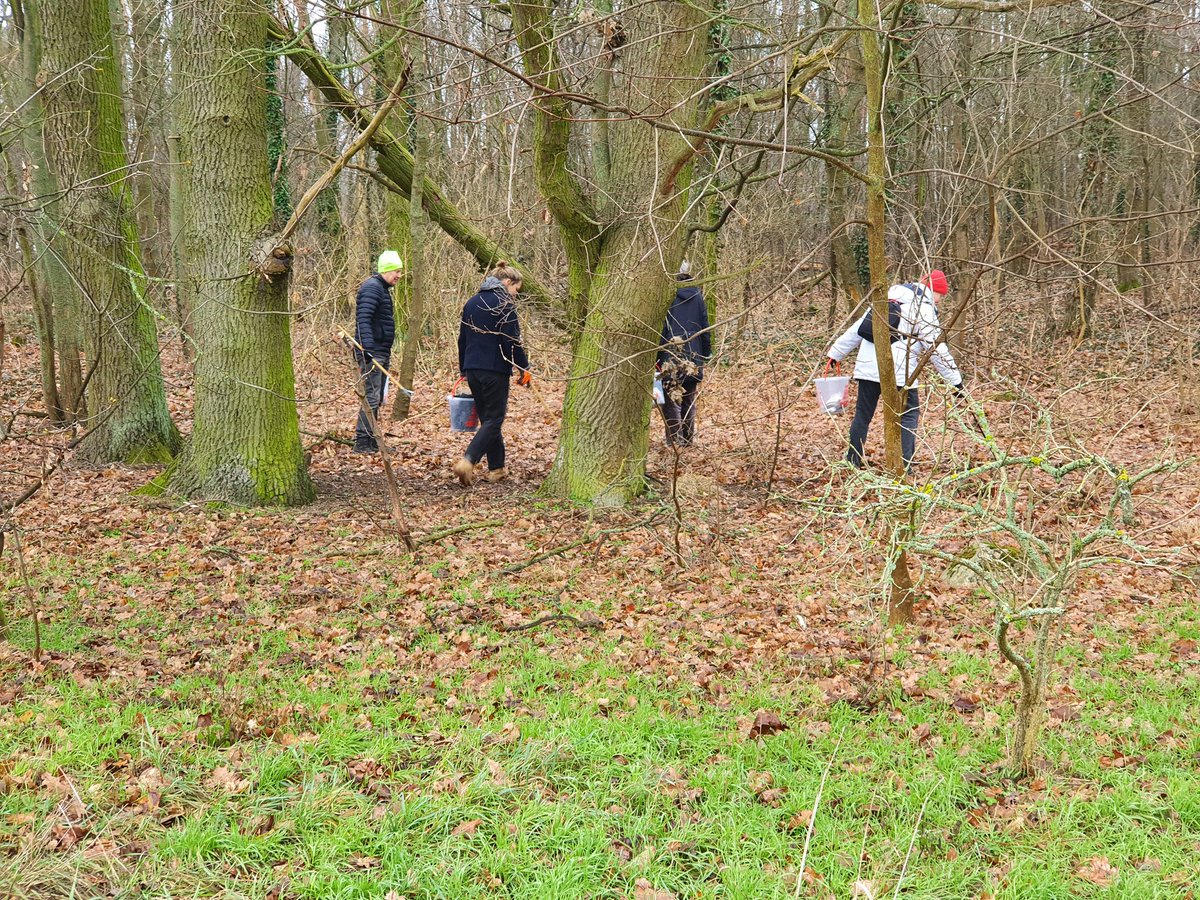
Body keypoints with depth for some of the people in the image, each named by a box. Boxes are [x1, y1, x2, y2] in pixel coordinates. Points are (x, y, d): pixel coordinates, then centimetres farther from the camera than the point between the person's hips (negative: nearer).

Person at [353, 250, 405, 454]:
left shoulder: (382, 288, 19)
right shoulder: (372, 288, -13)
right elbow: (363, 319, -23)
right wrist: (368, 349, -32)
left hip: (381, 353, 11)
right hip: (372, 353, -11)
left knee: (376, 399, 13)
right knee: (371, 397, -11)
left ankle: (371, 440, 18)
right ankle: (362, 443, -10)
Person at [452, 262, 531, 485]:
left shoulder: (472, 302, 14)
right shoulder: (504, 304, -9)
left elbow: (462, 339, 18)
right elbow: (512, 341, -14)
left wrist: (463, 370, 24)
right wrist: (524, 368, -5)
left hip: (472, 369, 7)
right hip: (495, 371, -7)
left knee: (487, 418, 15)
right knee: (494, 420, -2)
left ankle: (496, 469, 15)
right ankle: (467, 462, -19)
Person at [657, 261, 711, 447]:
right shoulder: (698, 296, 4)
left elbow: (660, 327, -8)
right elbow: (705, 327, 8)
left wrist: (656, 356, -3)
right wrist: (706, 354, 15)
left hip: (671, 357, -4)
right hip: (694, 360, 4)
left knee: (671, 399, 1)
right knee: (689, 400, 14)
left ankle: (675, 439, -6)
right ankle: (688, 439, 17)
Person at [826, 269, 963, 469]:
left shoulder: (886, 300, 19)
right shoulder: (924, 310, -1)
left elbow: (856, 330, 22)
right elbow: (937, 349, -5)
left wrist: (836, 353, 29)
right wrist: (956, 380, -1)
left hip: (867, 368, 6)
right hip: (899, 373, -6)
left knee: (863, 414, 15)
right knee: (909, 415, 6)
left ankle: (853, 460, 21)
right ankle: (903, 465, -3)